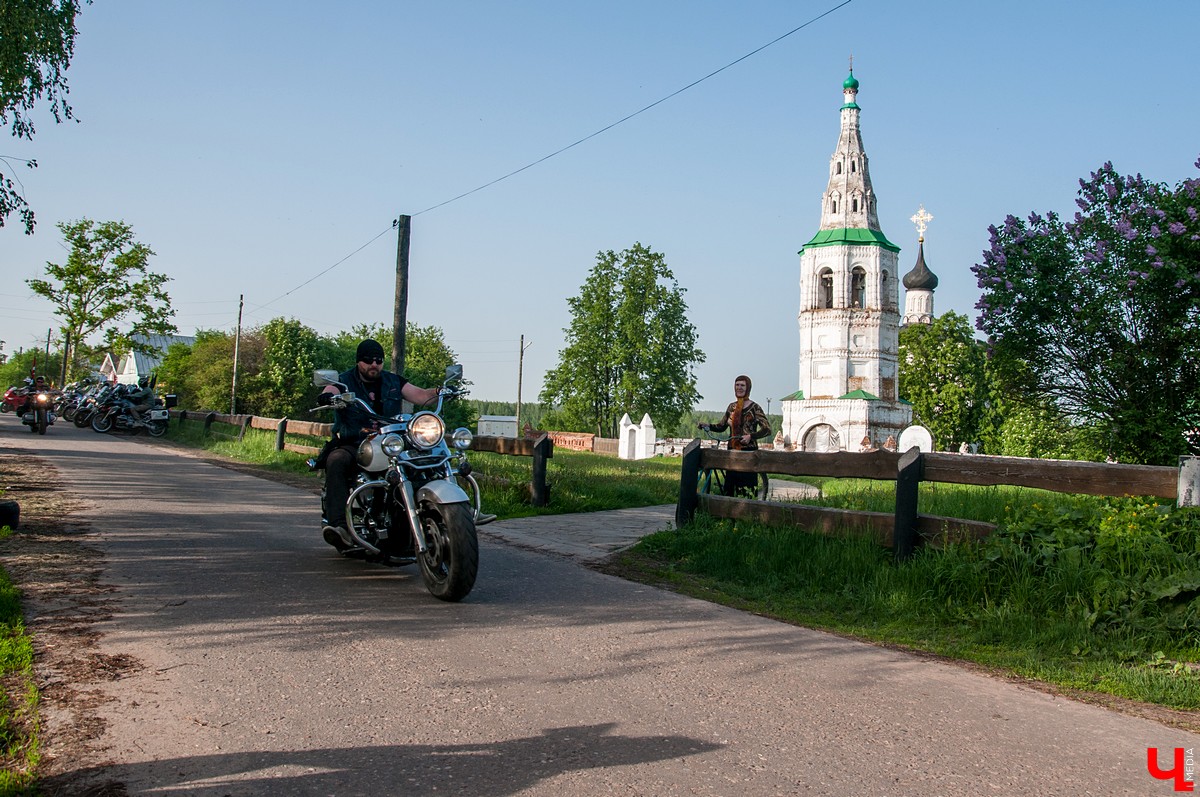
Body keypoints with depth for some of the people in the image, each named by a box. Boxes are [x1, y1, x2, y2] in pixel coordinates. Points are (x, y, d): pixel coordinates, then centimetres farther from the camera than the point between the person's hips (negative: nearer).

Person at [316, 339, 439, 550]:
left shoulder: (394, 382, 16)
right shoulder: (345, 381, 6)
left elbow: (420, 395, 7)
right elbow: (330, 392, -14)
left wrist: (439, 392, -13)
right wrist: (327, 396, -39)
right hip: (352, 445, -2)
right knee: (336, 462, -35)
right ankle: (340, 526, -45)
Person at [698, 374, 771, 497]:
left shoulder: (754, 408, -4)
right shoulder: (732, 407, 13)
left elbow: (767, 429, -9)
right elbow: (721, 426, 20)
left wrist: (750, 436, -23)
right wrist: (708, 426, 2)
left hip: (748, 453, -5)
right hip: (732, 452, 5)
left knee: (746, 488, -8)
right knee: (728, 486, 2)